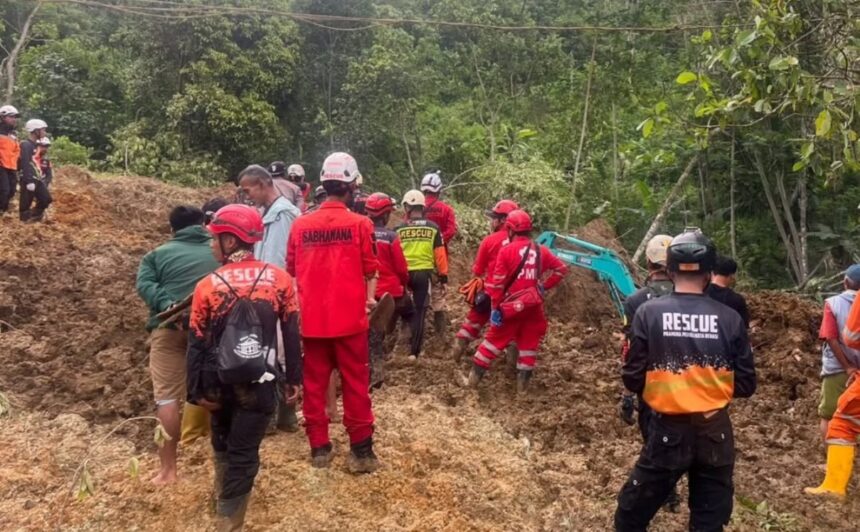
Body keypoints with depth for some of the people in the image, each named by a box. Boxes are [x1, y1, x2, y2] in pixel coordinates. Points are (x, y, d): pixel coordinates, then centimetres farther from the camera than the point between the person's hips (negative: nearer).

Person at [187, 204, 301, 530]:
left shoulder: (208, 286, -7)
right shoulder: (279, 279, -5)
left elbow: (197, 344, -4)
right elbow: (291, 334, -2)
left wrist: (196, 390, 3)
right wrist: (293, 378, 6)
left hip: (220, 381, 2)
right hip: (260, 382, -1)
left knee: (223, 442, 25)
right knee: (244, 451, 3)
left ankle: (223, 496, 43)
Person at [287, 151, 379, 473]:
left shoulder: (300, 225, 0)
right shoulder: (359, 224, -7)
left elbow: (291, 272, 9)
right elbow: (370, 271, -3)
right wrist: (369, 300, 13)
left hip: (312, 319, 2)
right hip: (350, 318, -2)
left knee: (314, 384, 11)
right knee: (355, 384, 7)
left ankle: (319, 447, 17)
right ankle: (361, 449, 10)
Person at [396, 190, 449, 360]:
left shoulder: (399, 229, -3)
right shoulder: (433, 228, -1)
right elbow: (440, 255, -1)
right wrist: (443, 278, 6)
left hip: (403, 274, 0)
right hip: (424, 274, 0)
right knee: (419, 313, 6)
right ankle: (413, 352, 5)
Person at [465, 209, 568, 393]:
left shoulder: (507, 250, -9)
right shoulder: (541, 251, 5)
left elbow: (497, 282, -12)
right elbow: (561, 269, 11)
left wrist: (495, 307, -8)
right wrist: (544, 286, 13)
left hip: (511, 305, -3)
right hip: (533, 305, 3)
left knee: (495, 339, 9)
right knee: (529, 342, 13)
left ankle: (475, 375, 13)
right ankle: (523, 383, 16)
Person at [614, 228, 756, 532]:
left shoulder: (649, 313, -8)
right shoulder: (729, 318, -4)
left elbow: (633, 380, -5)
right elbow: (746, 385, 0)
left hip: (667, 431, -2)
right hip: (715, 433, 2)